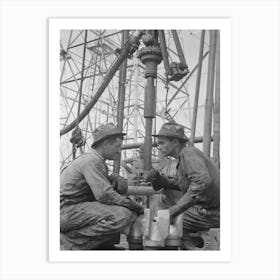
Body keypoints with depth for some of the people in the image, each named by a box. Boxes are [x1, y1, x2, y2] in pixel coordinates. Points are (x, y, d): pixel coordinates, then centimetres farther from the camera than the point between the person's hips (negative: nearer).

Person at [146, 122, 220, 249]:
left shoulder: (189, 153, -16)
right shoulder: (184, 154, 13)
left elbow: (203, 181, -31)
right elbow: (178, 184, 16)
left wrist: (176, 208, -29)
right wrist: (159, 179, -2)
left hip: (211, 213, -10)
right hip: (203, 208, 10)